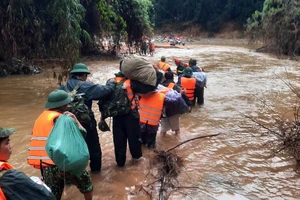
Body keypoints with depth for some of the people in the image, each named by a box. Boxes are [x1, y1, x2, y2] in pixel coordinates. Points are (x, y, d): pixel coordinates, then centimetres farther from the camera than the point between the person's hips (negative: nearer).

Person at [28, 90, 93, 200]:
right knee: (85, 180, 18)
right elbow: (82, 132, -13)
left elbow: (37, 139, 15)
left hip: (46, 165, 7)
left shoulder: (41, 118, 11)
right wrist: (74, 118, -1)